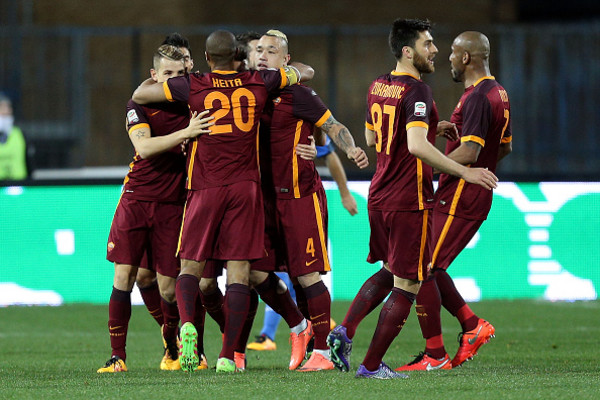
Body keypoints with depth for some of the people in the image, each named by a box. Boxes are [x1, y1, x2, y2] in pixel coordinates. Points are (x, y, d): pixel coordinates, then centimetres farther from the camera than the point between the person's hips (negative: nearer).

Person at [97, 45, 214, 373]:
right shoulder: (139, 105, -3)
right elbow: (144, 147, -19)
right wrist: (186, 133, -29)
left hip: (172, 205, 1)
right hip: (135, 200, -1)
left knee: (169, 287, 0)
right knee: (123, 276, -7)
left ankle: (173, 351, 23)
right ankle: (117, 356, -1)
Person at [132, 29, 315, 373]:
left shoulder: (193, 86, -1)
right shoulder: (259, 83, 4)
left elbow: (139, 95, 9)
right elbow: (306, 72, 21)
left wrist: (153, 78, 29)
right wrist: (284, 64, 40)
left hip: (205, 187, -1)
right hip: (245, 186, 1)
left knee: (191, 266, 8)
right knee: (239, 271, 0)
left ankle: (187, 323, -20)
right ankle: (228, 355, -6)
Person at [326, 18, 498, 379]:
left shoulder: (378, 86, 10)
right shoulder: (416, 91, -18)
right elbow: (417, 146, -30)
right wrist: (465, 172, -27)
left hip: (379, 197, 9)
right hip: (410, 201, -9)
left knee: (390, 273, 25)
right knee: (407, 286, 1)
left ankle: (344, 332, 10)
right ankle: (372, 366, 2)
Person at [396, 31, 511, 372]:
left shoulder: (478, 97, -18)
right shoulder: (498, 93, 14)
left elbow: (468, 153, -25)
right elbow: (505, 147, 24)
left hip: (459, 200, -10)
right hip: (474, 197, 10)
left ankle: (435, 356, -4)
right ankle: (473, 325, 14)